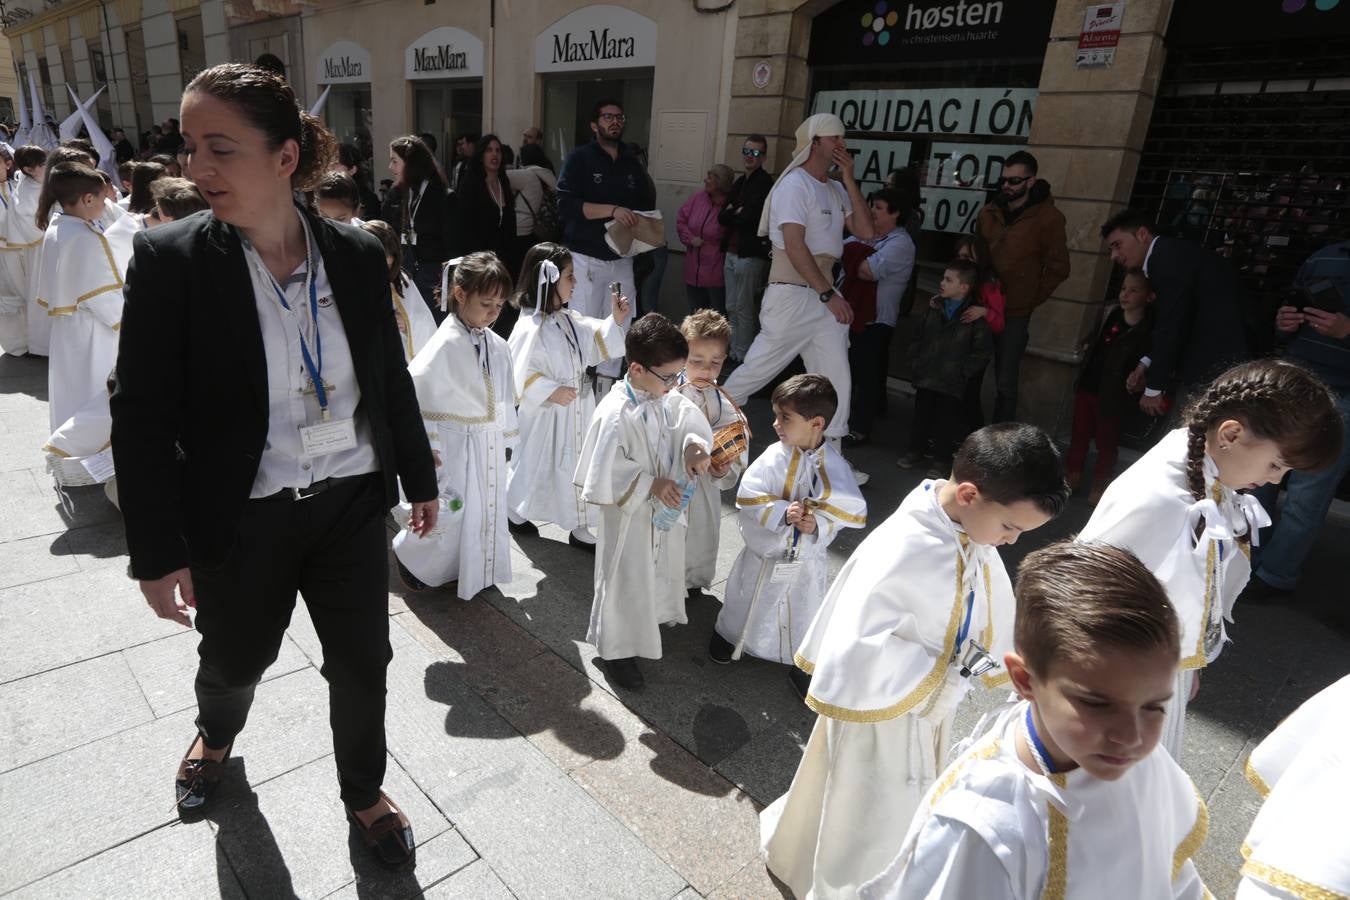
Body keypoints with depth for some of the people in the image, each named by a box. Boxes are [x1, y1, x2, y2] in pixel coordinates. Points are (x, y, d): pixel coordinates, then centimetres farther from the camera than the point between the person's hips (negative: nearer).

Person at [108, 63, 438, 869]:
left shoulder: (358, 255, -5)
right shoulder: (170, 260, -12)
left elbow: (392, 378, 4)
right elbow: (142, 418, -10)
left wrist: (421, 479, 10)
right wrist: (159, 553, -10)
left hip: (351, 503, 2)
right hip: (240, 521, -1)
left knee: (363, 664, 13)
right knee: (235, 659, 24)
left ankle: (364, 795, 41)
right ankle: (217, 735, 61)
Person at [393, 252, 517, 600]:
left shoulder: (497, 346, 2)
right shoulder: (445, 345, -19)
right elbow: (411, 389, -20)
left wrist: (506, 439, 12)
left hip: (490, 445, 7)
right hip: (455, 446, -7)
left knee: (487, 510, 17)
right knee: (451, 513, 4)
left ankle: (478, 570, 38)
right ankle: (410, 555, 32)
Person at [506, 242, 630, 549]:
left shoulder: (568, 319, 3)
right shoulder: (530, 328, -23)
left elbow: (597, 343, 10)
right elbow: (520, 376, -23)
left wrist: (615, 321, -3)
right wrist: (550, 392, -23)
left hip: (576, 413, 8)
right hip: (545, 417, -7)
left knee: (578, 466, 13)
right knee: (535, 466, 13)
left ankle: (579, 527, 27)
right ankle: (515, 512, 40)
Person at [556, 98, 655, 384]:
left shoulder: (633, 162, 13)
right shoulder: (580, 158, -2)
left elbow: (647, 204, 20)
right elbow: (565, 203, -15)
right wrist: (612, 210, -23)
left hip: (622, 258, 5)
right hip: (587, 258, -5)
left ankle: (608, 382, 19)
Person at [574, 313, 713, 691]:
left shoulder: (666, 398, -7)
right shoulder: (615, 414, -30)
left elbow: (691, 418, 7)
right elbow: (605, 473, -28)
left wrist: (695, 445, -15)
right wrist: (651, 484, -26)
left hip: (664, 507, 8)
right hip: (629, 514, -8)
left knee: (659, 569, 27)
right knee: (626, 580, 9)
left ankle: (650, 622, 54)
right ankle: (616, 650, 30)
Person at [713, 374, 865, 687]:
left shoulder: (834, 465, -15)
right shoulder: (773, 457, -17)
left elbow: (850, 511, -11)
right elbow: (748, 498, -18)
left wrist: (818, 524, -26)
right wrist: (782, 512, -31)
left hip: (807, 560, 0)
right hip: (765, 554, 0)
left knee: (803, 613, 18)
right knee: (747, 602, 22)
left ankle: (800, 662, 41)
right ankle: (729, 634, 51)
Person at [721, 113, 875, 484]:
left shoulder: (836, 190, 16)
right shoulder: (795, 185, -9)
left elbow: (865, 231, 5)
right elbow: (795, 247, -18)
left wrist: (849, 179, 2)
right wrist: (829, 294, -18)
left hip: (824, 296, 8)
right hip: (792, 295, -8)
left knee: (836, 379, 3)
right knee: (758, 369, 1)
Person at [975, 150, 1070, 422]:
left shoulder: (1048, 218, -5)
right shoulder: (989, 213, 9)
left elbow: (1057, 268, -3)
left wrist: (1031, 300, -5)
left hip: (1014, 314, -4)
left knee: (1005, 382, 0)